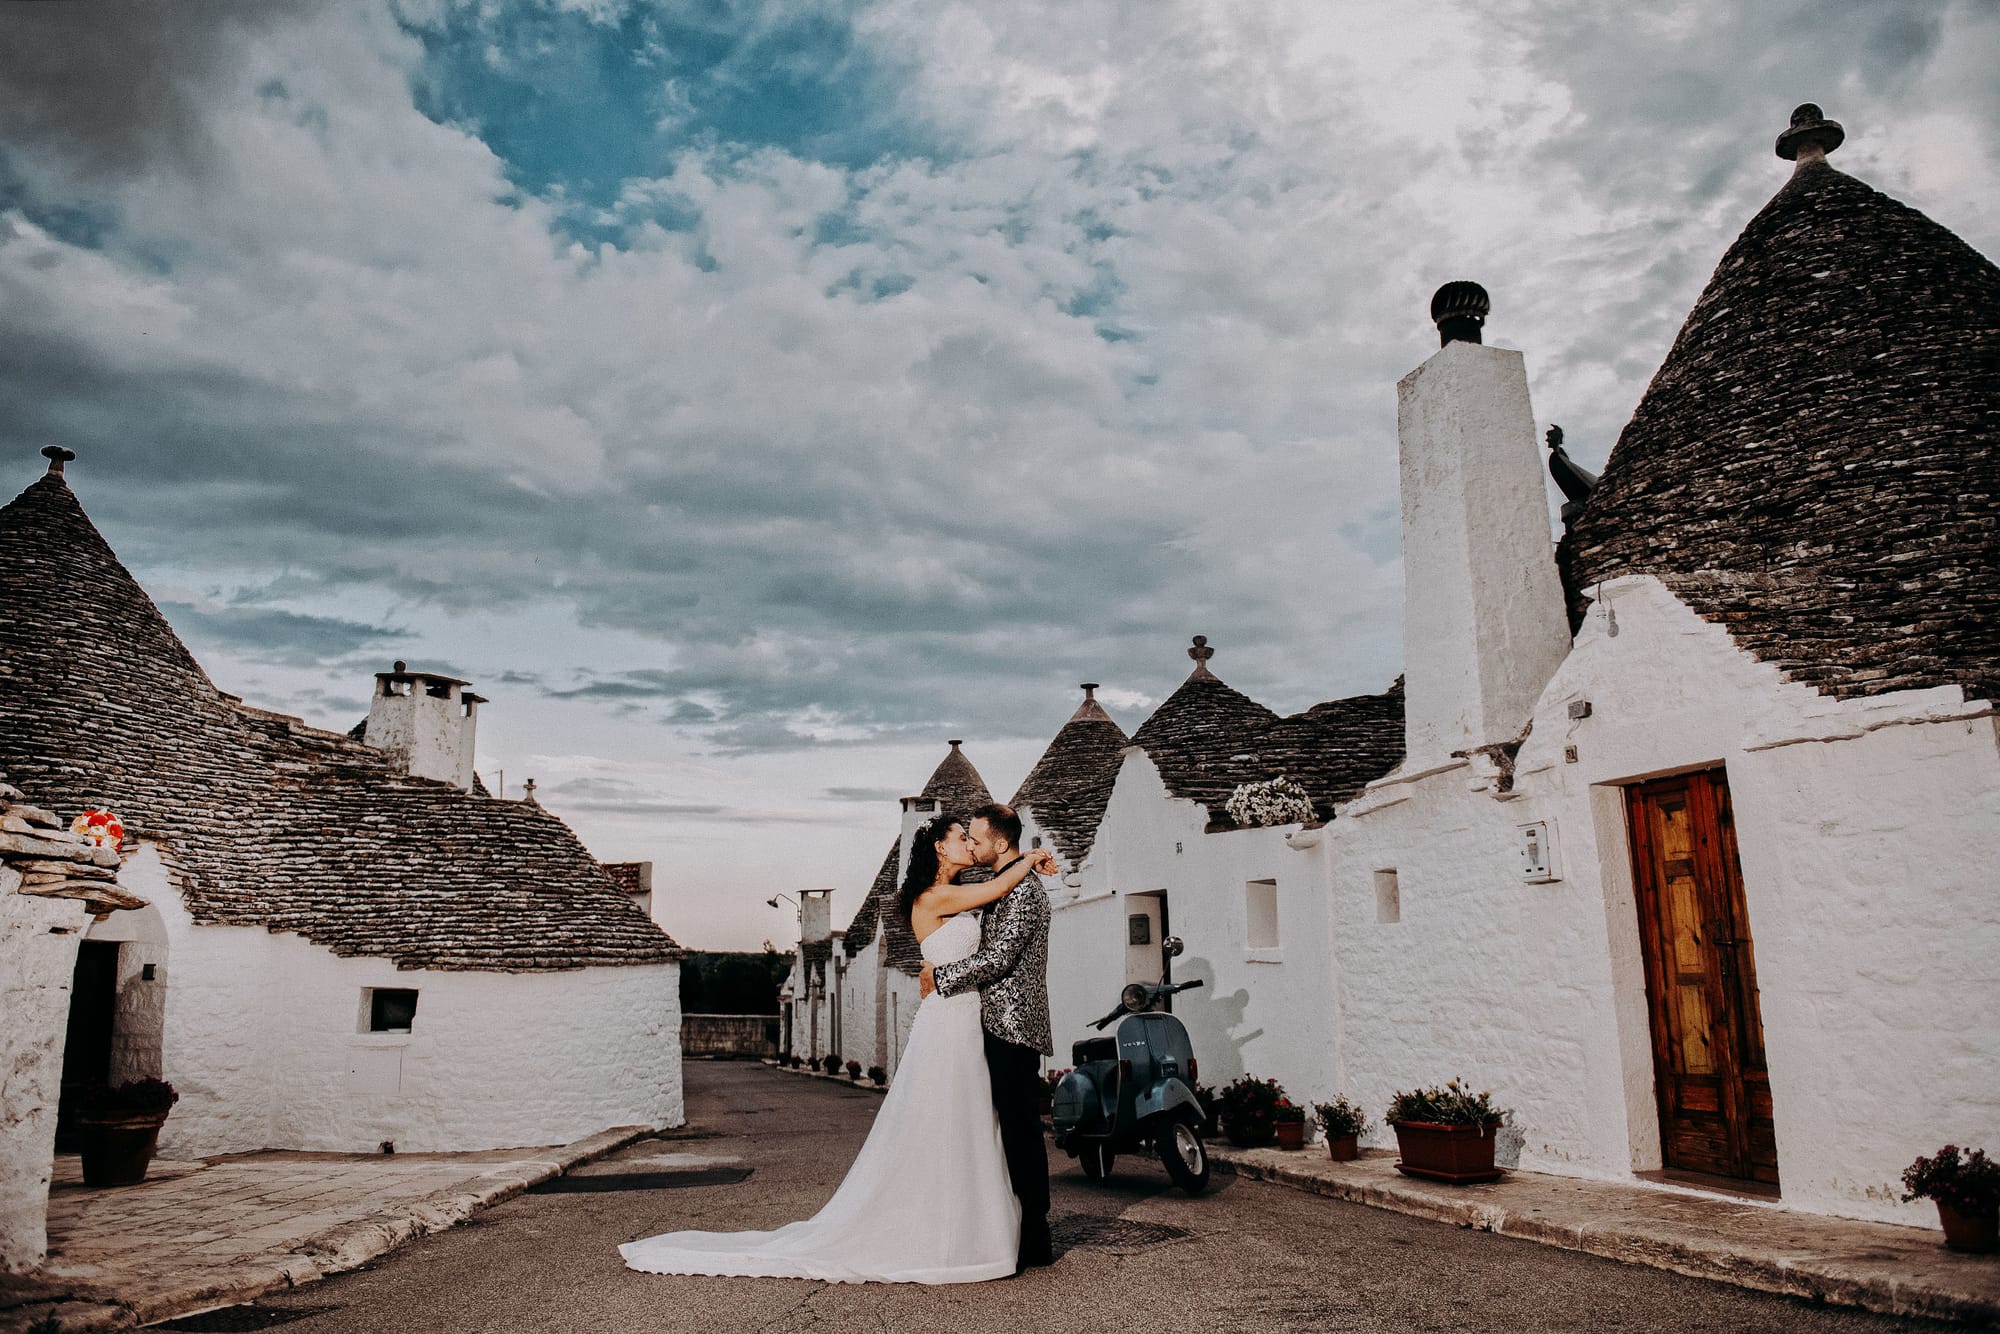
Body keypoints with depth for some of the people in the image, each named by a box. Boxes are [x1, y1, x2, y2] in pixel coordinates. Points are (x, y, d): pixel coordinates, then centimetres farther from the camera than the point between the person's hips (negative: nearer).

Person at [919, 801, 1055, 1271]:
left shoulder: (1024, 890, -15)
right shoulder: (1006, 887, 17)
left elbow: (998, 959, -22)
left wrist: (940, 977, -12)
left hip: (1013, 1026, -10)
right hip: (1002, 1025, 10)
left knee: (1021, 1131, -4)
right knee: (1014, 1131, 14)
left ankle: (1033, 1242, 4)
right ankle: (1025, 1231, 23)